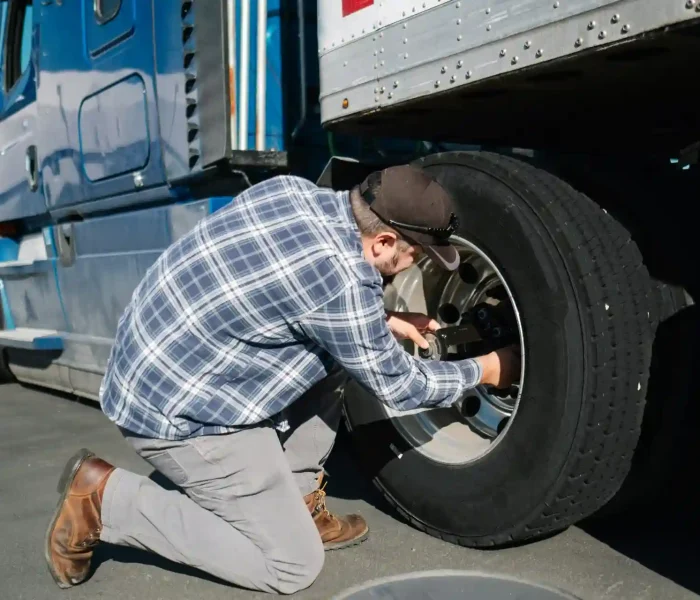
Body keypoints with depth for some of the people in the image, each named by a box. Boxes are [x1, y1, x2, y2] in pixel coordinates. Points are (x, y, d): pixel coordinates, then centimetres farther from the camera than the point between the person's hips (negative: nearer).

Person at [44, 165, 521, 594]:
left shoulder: (293, 189, -1)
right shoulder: (342, 281, -24)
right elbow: (396, 385, -8)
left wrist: (383, 322, 12)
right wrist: (485, 371, 8)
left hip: (157, 362, 9)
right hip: (181, 412, -9)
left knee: (330, 353, 14)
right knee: (293, 566, 3)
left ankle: (297, 505, 19)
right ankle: (104, 497, 1)